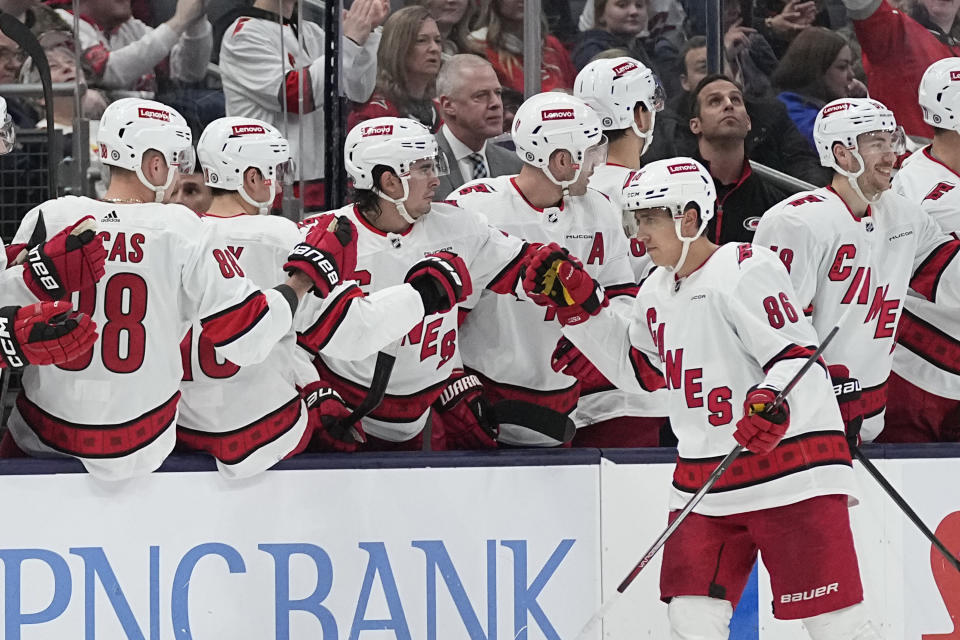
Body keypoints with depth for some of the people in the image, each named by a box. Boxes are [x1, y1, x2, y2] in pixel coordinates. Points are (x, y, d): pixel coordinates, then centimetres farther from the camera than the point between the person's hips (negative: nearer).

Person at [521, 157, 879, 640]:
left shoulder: (746, 270, -14)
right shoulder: (658, 291, 13)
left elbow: (800, 357, -17)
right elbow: (634, 366, 26)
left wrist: (772, 402, -37)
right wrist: (578, 305, 17)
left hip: (789, 468, -8)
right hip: (704, 482, 8)